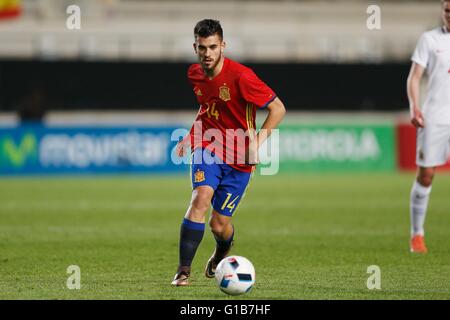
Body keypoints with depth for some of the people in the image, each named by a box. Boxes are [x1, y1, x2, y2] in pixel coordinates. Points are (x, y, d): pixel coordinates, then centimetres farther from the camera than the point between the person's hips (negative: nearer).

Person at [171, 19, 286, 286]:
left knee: (219, 224, -1)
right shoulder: (195, 75, 1)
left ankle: (222, 252, 39)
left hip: (239, 159, -3)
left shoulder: (240, 76, -18)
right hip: (208, 149, 3)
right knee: (201, 198, -25)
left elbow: (278, 109, -13)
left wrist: (257, 142, -19)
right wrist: (191, 136, 12)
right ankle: (184, 270, -23)